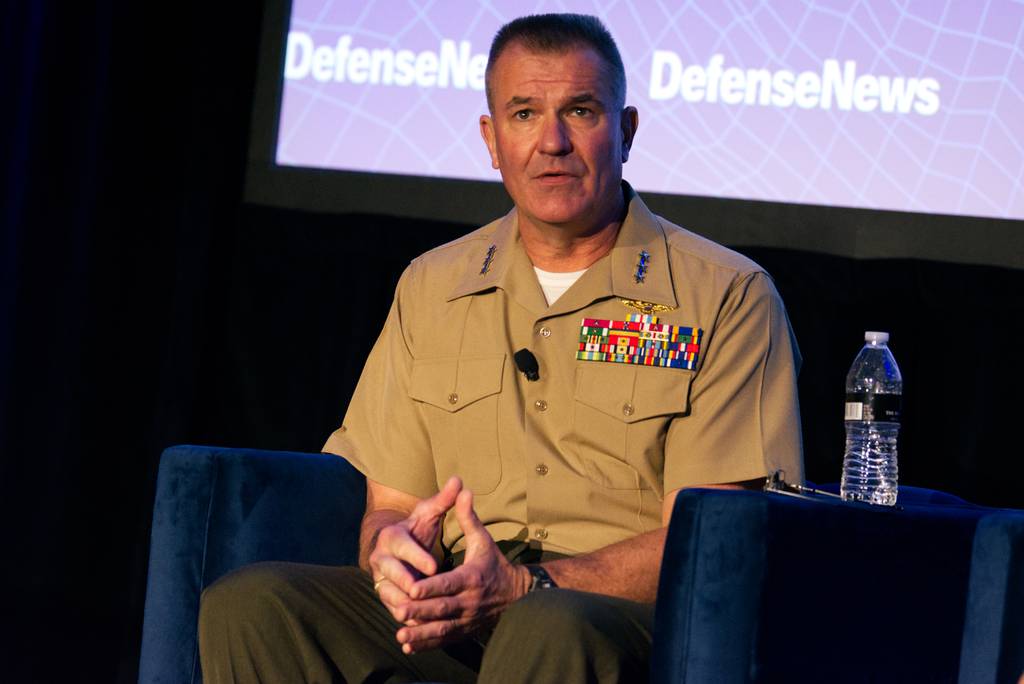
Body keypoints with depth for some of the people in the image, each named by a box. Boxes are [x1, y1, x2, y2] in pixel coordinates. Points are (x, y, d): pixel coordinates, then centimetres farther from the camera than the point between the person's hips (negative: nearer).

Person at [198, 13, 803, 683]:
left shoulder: (729, 296, 1)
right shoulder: (429, 289, 17)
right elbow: (388, 504, 17)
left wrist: (523, 586, -21)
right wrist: (390, 547, -10)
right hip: (454, 624, 5)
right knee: (247, 606, -22)